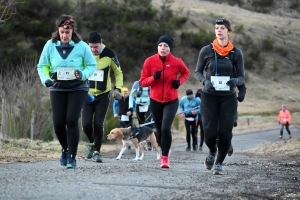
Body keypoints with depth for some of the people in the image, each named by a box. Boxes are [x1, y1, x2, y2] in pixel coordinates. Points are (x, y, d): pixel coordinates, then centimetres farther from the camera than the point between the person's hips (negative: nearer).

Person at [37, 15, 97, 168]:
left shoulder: (81, 46, -9)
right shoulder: (50, 45, -4)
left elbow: (92, 65, 0)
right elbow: (42, 66, 7)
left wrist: (83, 74, -19)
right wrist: (45, 79, -11)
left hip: (78, 88, -2)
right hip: (57, 88, 2)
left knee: (72, 120, -12)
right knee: (58, 123, -2)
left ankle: (72, 156, -2)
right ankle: (65, 149, 28)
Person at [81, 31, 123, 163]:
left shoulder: (109, 54, -8)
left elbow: (118, 72, 6)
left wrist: (117, 88, -6)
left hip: (103, 95, -1)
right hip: (87, 94, 1)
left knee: (98, 124, -6)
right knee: (86, 124, -7)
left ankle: (96, 151, 8)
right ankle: (91, 143, 23)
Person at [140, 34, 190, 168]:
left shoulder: (176, 62, -9)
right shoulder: (150, 61, -8)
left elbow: (186, 72, 13)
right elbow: (142, 82, -4)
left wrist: (179, 81, -6)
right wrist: (153, 78, -23)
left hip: (171, 101, -2)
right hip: (155, 101, 2)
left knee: (165, 128, -19)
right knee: (159, 129, 11)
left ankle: (165, 157, -6)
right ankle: (163, 150, 40)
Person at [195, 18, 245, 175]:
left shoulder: (236, 53, -1)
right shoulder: (206, 51, -2)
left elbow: (242, 76, 5)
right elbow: (198, 71, 8)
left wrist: (235, 81, -19)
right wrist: (205, 81, -13)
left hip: (228, 98, 1)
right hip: (209, 97, -1)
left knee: (225, 133, -3)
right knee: (209, 132, -8)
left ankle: (219, 163, 17)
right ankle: (212, 152, 26)